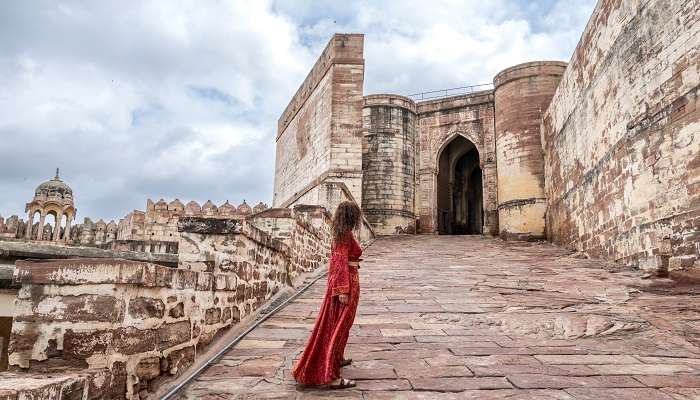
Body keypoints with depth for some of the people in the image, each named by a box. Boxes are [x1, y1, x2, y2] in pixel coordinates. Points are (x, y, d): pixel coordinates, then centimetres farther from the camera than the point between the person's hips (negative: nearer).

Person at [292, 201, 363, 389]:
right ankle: (332, 377, -5)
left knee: (335, 324, 23)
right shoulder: (346, 234, -16)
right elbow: (341, 263, -22)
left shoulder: (338, 233, 11)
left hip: (336, 281, 10)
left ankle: (337, 358, 42)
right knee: (340, 326, -7)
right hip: (346, 282, -10)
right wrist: (343, 290, -24)